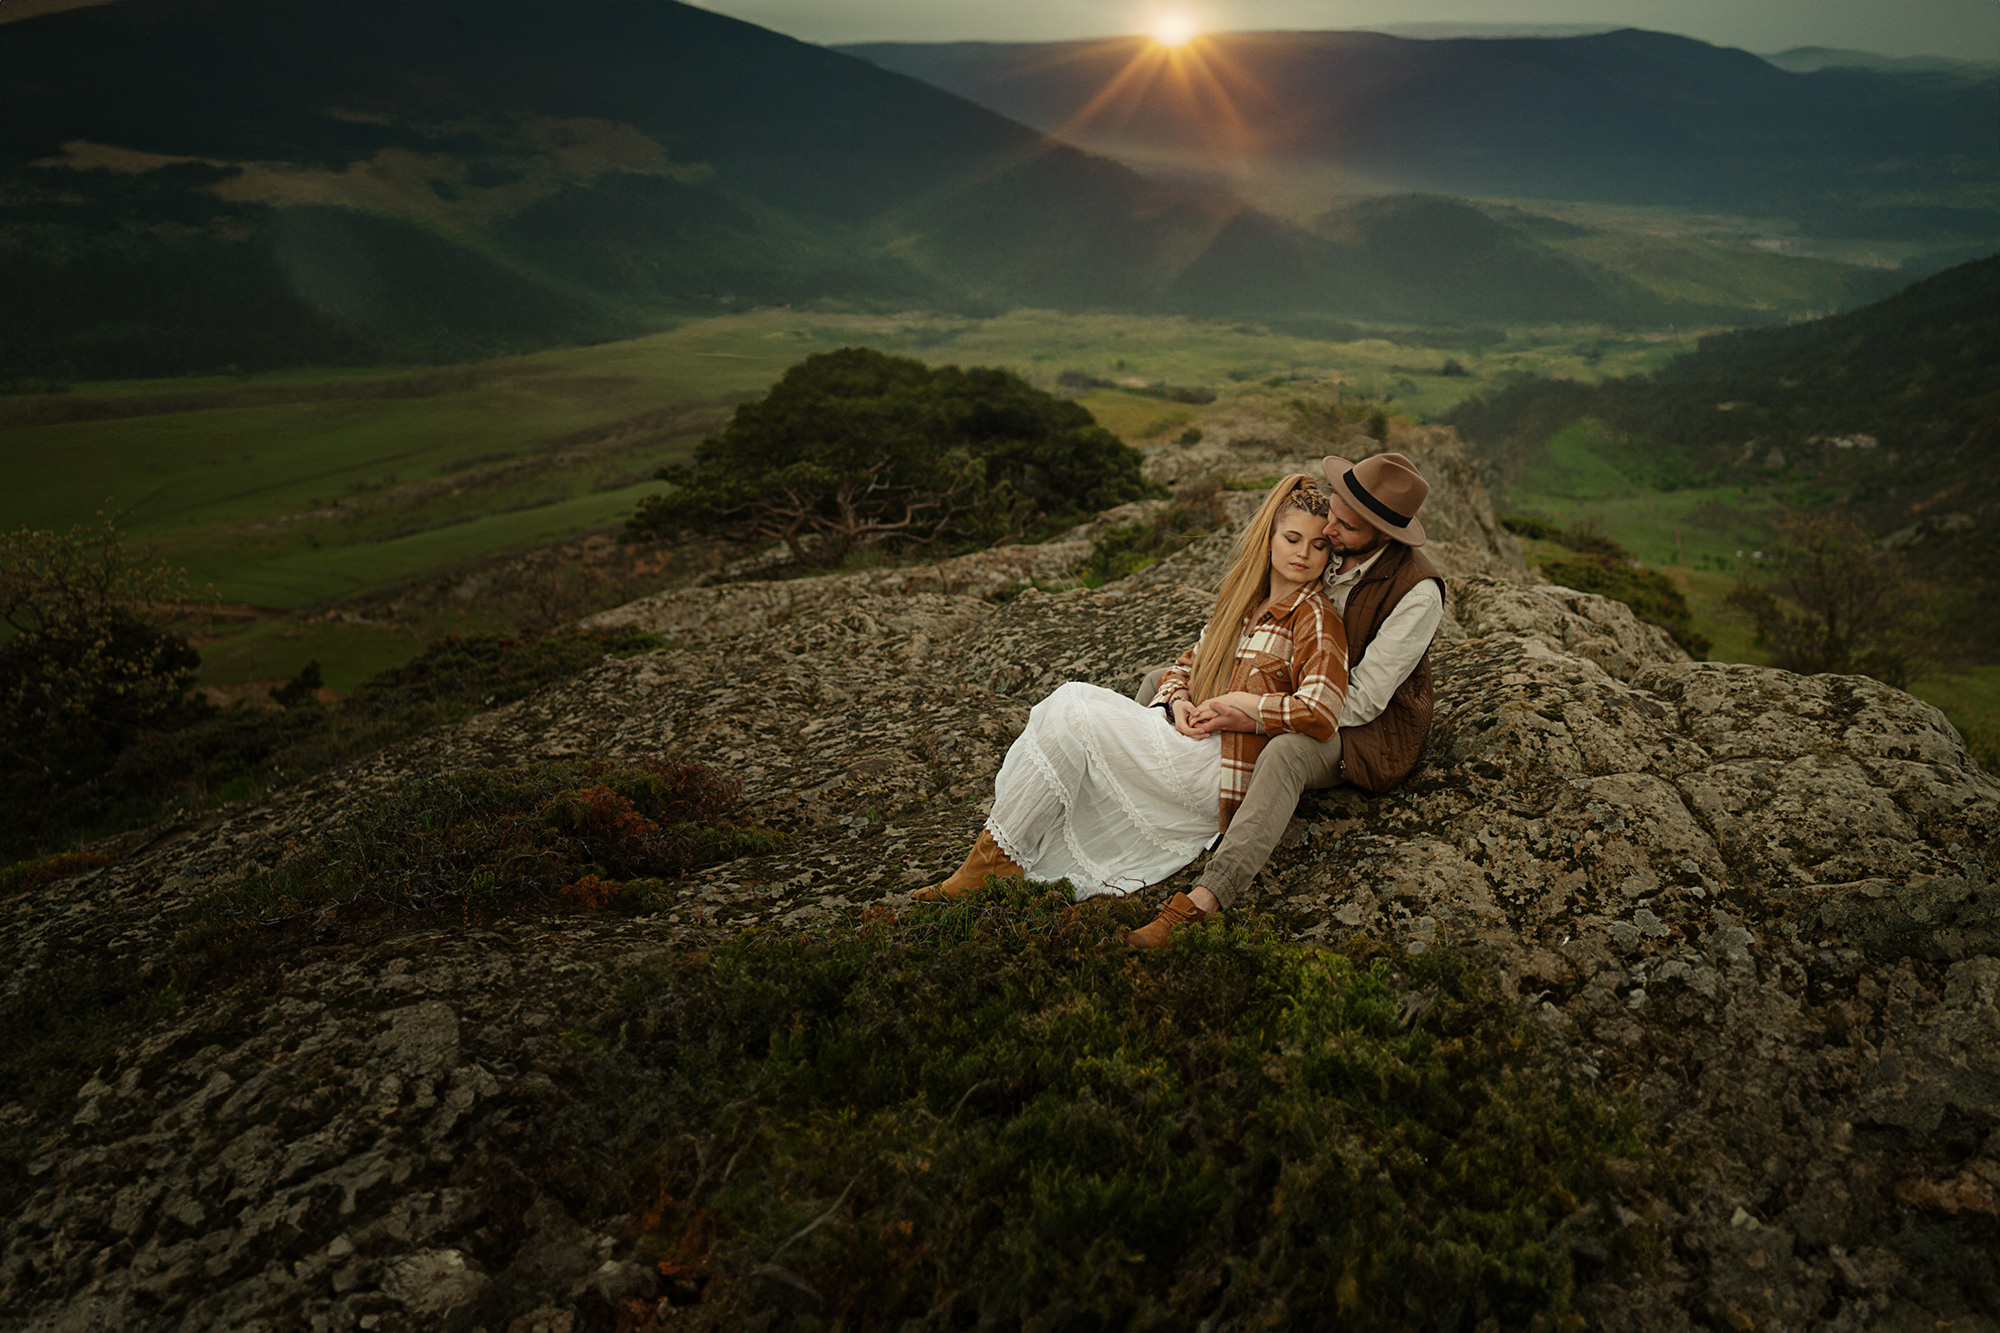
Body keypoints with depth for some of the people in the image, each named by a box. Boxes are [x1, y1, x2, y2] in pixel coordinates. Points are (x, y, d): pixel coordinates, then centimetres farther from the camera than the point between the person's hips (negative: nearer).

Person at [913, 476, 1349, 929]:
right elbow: (1188, 665, 22)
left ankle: (996, 860, -12)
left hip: (1225, 775, -8)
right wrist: (1178, 701, -1)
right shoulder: (1242, 598, 17)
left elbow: (1320, 714, -21)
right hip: (1193, 745, 8)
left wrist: (1233, 704, -14)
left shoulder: (1315, 619, -7)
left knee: (1071, 714, -18)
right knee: (1073, 699, -9)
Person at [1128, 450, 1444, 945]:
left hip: (1361, 729, -7)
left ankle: (1202, 903, -51)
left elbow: (1361, 701, -25)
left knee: (1284, 753, -42)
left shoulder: (1417, 592, -24)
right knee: (1160, 682, -2)